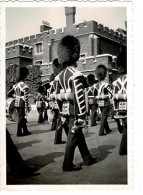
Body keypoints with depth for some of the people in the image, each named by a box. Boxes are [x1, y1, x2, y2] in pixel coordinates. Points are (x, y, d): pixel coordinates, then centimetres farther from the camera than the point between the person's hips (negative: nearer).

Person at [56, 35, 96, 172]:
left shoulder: (60, 75, 9)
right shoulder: (76, 74, -17)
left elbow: (58, 95, 12)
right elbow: (79, 97, -22)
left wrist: (62, 112, 18)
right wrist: (81, 117, -20)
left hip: (66, 110, 8)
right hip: (74, 111, -8)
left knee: (79, 134, 19)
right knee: (73, 136, 3)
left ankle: (87, 159, 33)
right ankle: (68, 165, 13)